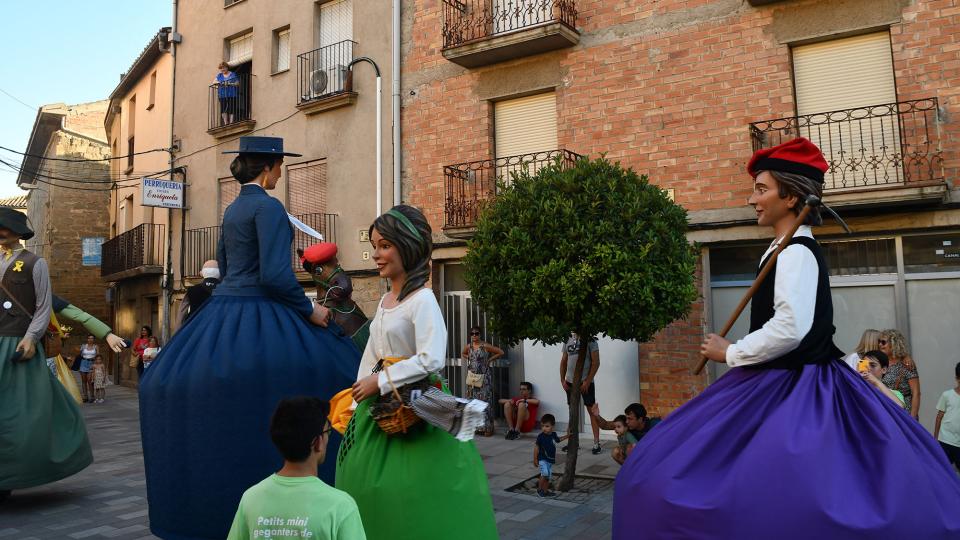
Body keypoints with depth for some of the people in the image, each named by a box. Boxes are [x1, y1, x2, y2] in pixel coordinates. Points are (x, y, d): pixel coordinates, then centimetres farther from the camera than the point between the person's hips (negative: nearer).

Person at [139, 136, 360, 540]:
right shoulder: (268, 206, -12)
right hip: (257, 317, -10)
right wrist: (309, 310, -10)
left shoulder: (232, 209, 16)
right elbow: (274, 274, -21)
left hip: (224, 311, 10)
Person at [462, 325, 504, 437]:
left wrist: (489, 360, -7)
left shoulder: (485, 346, -10)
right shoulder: (468, 346, 6)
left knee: (485, 400, -6)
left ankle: (487, 428, -2)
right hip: (472, 376, 5)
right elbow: (463, 354, 27)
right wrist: (468, 360, 10)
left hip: (484, 377, -5)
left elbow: (500, 352, -9)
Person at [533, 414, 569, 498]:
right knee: (545, 474, -22)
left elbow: (558, 439, 26)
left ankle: (545, 491, 25)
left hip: (551, 459, 6)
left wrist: (567, 436, 23)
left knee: (548, 477, 11)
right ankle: (539, 489, -5)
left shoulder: (553, 434, 2)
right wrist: (535, 459, -8)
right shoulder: (540, 436, -14)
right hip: (542, 459, -6)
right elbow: (536, 447, -8)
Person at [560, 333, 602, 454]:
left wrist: (587, 381, -14)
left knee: (592, 411, -2)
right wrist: (563, 380, 5)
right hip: (570, 382, 5)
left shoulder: (590, 340, -5)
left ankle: (596, 443, 2)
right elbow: (563, 362, 15)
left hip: (585, 382, -5)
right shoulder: (568, 340, 10)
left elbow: (596, 362, -9)